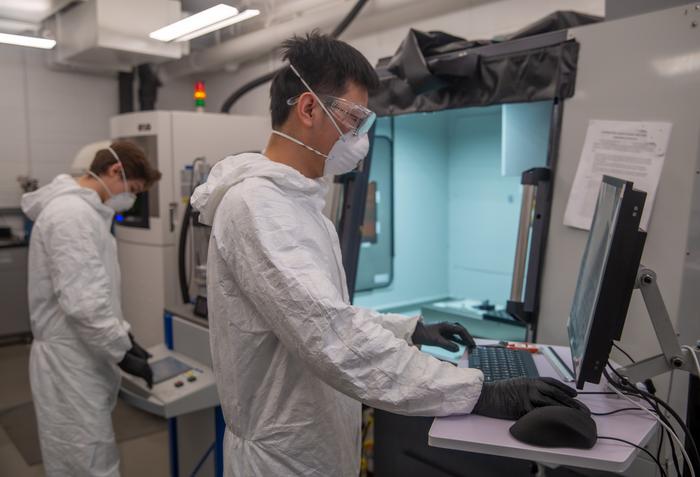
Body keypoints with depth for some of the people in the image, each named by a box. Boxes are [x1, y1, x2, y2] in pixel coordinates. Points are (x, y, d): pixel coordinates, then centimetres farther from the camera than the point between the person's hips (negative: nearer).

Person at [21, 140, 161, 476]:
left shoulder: (83, 209, 13)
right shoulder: (72, 214, -21)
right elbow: (83, 302, -27)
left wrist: (123, 335, 13)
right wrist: (121, 351, -16)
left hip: (82, 358, 10)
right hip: (71, 364, -10)